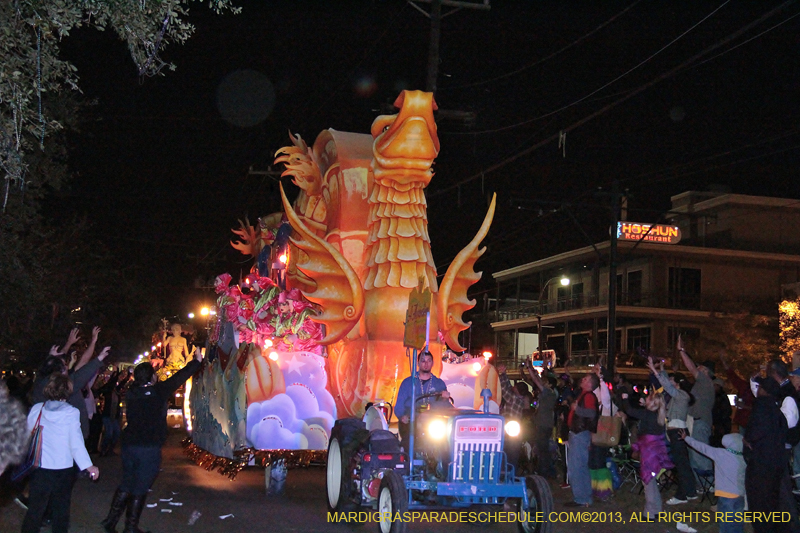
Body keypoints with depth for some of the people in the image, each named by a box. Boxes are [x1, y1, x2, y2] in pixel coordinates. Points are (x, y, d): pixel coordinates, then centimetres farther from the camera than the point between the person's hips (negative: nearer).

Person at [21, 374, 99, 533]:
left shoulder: (36, 409, -3)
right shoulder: (71, 413, -11)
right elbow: (76, 443, -11)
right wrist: (89, 466, -3)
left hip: (39, 468, 2)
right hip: (63, 470, -2)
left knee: (35, 509, 10)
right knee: (61, 509, 13)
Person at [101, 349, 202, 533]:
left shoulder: (131, 393, 1)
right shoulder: (158, 392, -11)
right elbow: (179, 378, -2)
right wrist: (197, 361, 11)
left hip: (129, 445, 5)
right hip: (149, 448, -5)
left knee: (127, 484, 20)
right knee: (140, 489, 6)